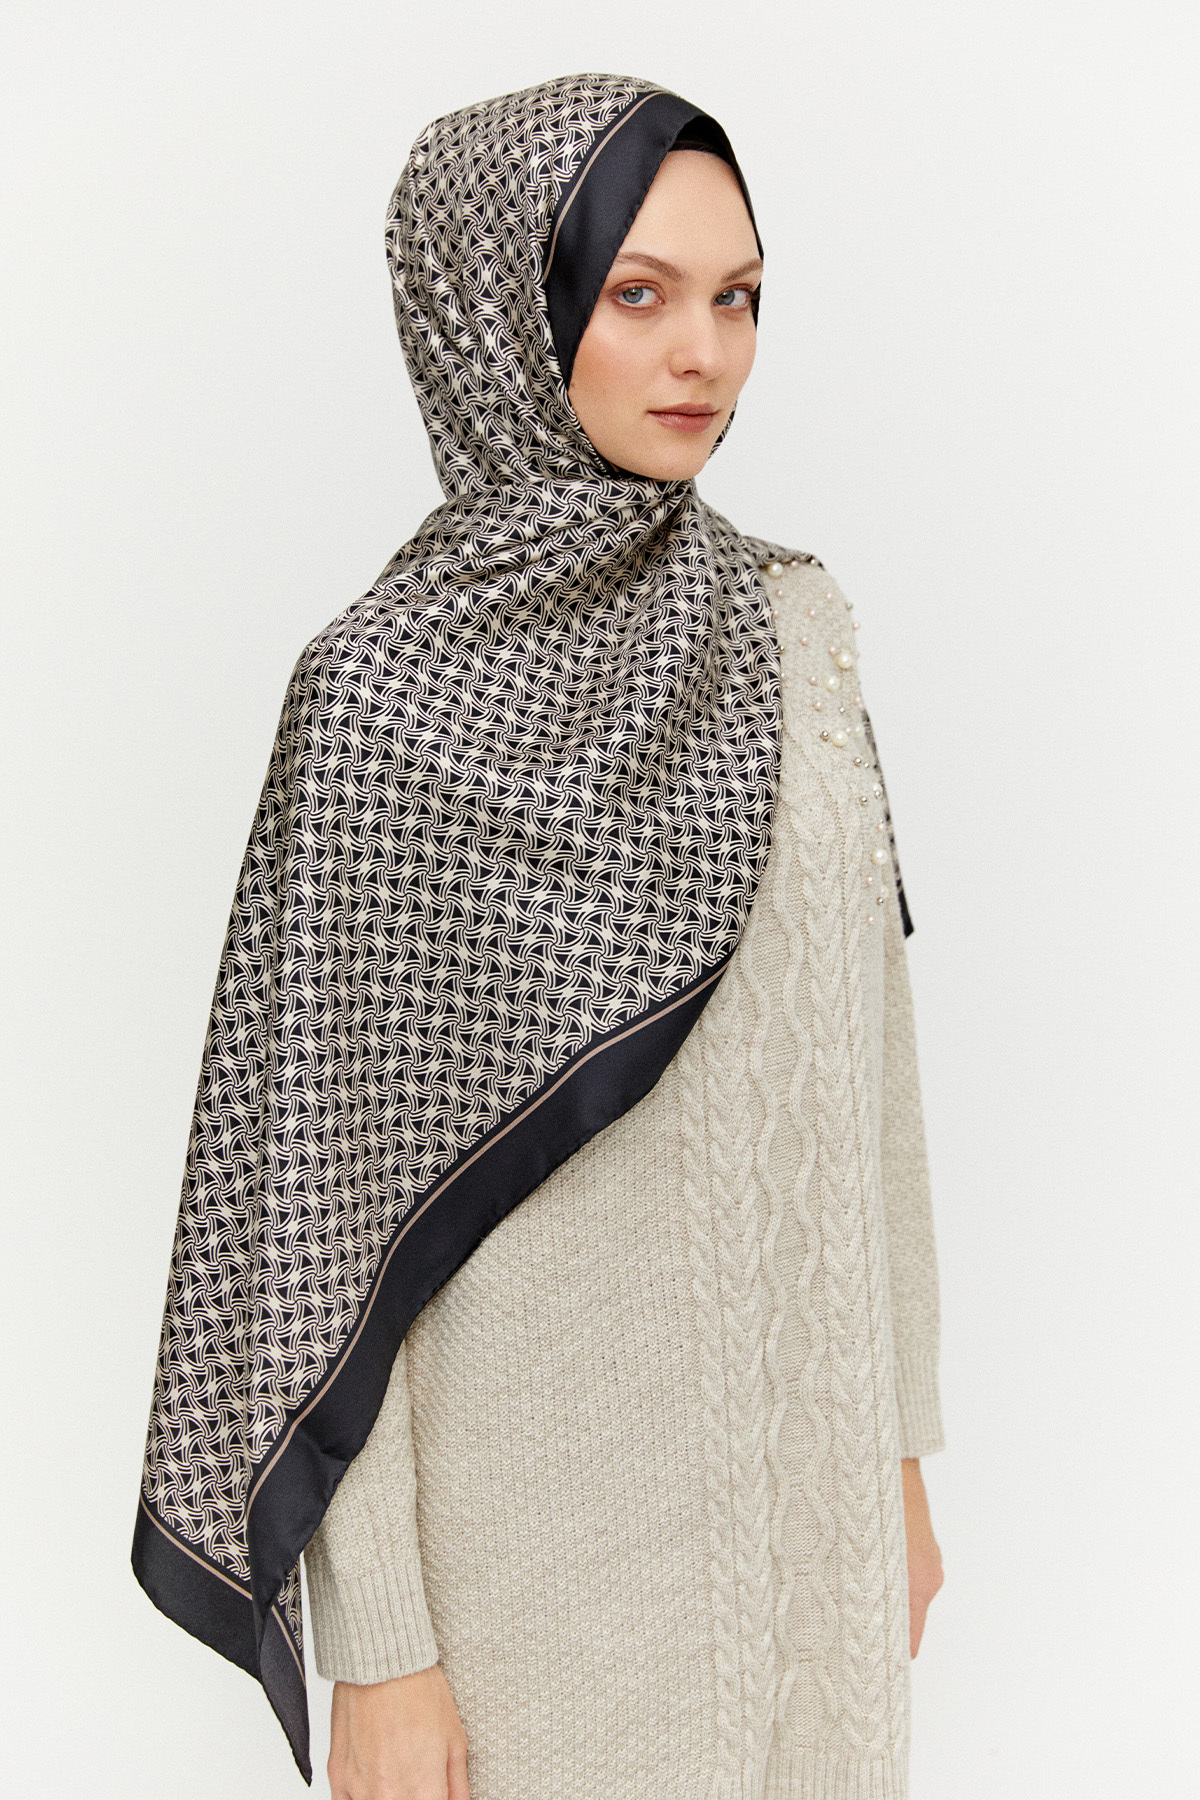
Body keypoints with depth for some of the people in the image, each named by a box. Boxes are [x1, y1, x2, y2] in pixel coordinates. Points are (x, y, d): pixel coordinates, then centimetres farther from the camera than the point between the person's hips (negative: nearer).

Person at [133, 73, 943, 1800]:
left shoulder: (793, 622, 1)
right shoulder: (385, 695, -15)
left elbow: (866, 1051, 5)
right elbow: (327, 1177, -13)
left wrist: (900, 1441, 8)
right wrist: (378, 1648, -11)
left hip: (799, 1450, 5)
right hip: (547, 1488, -5)